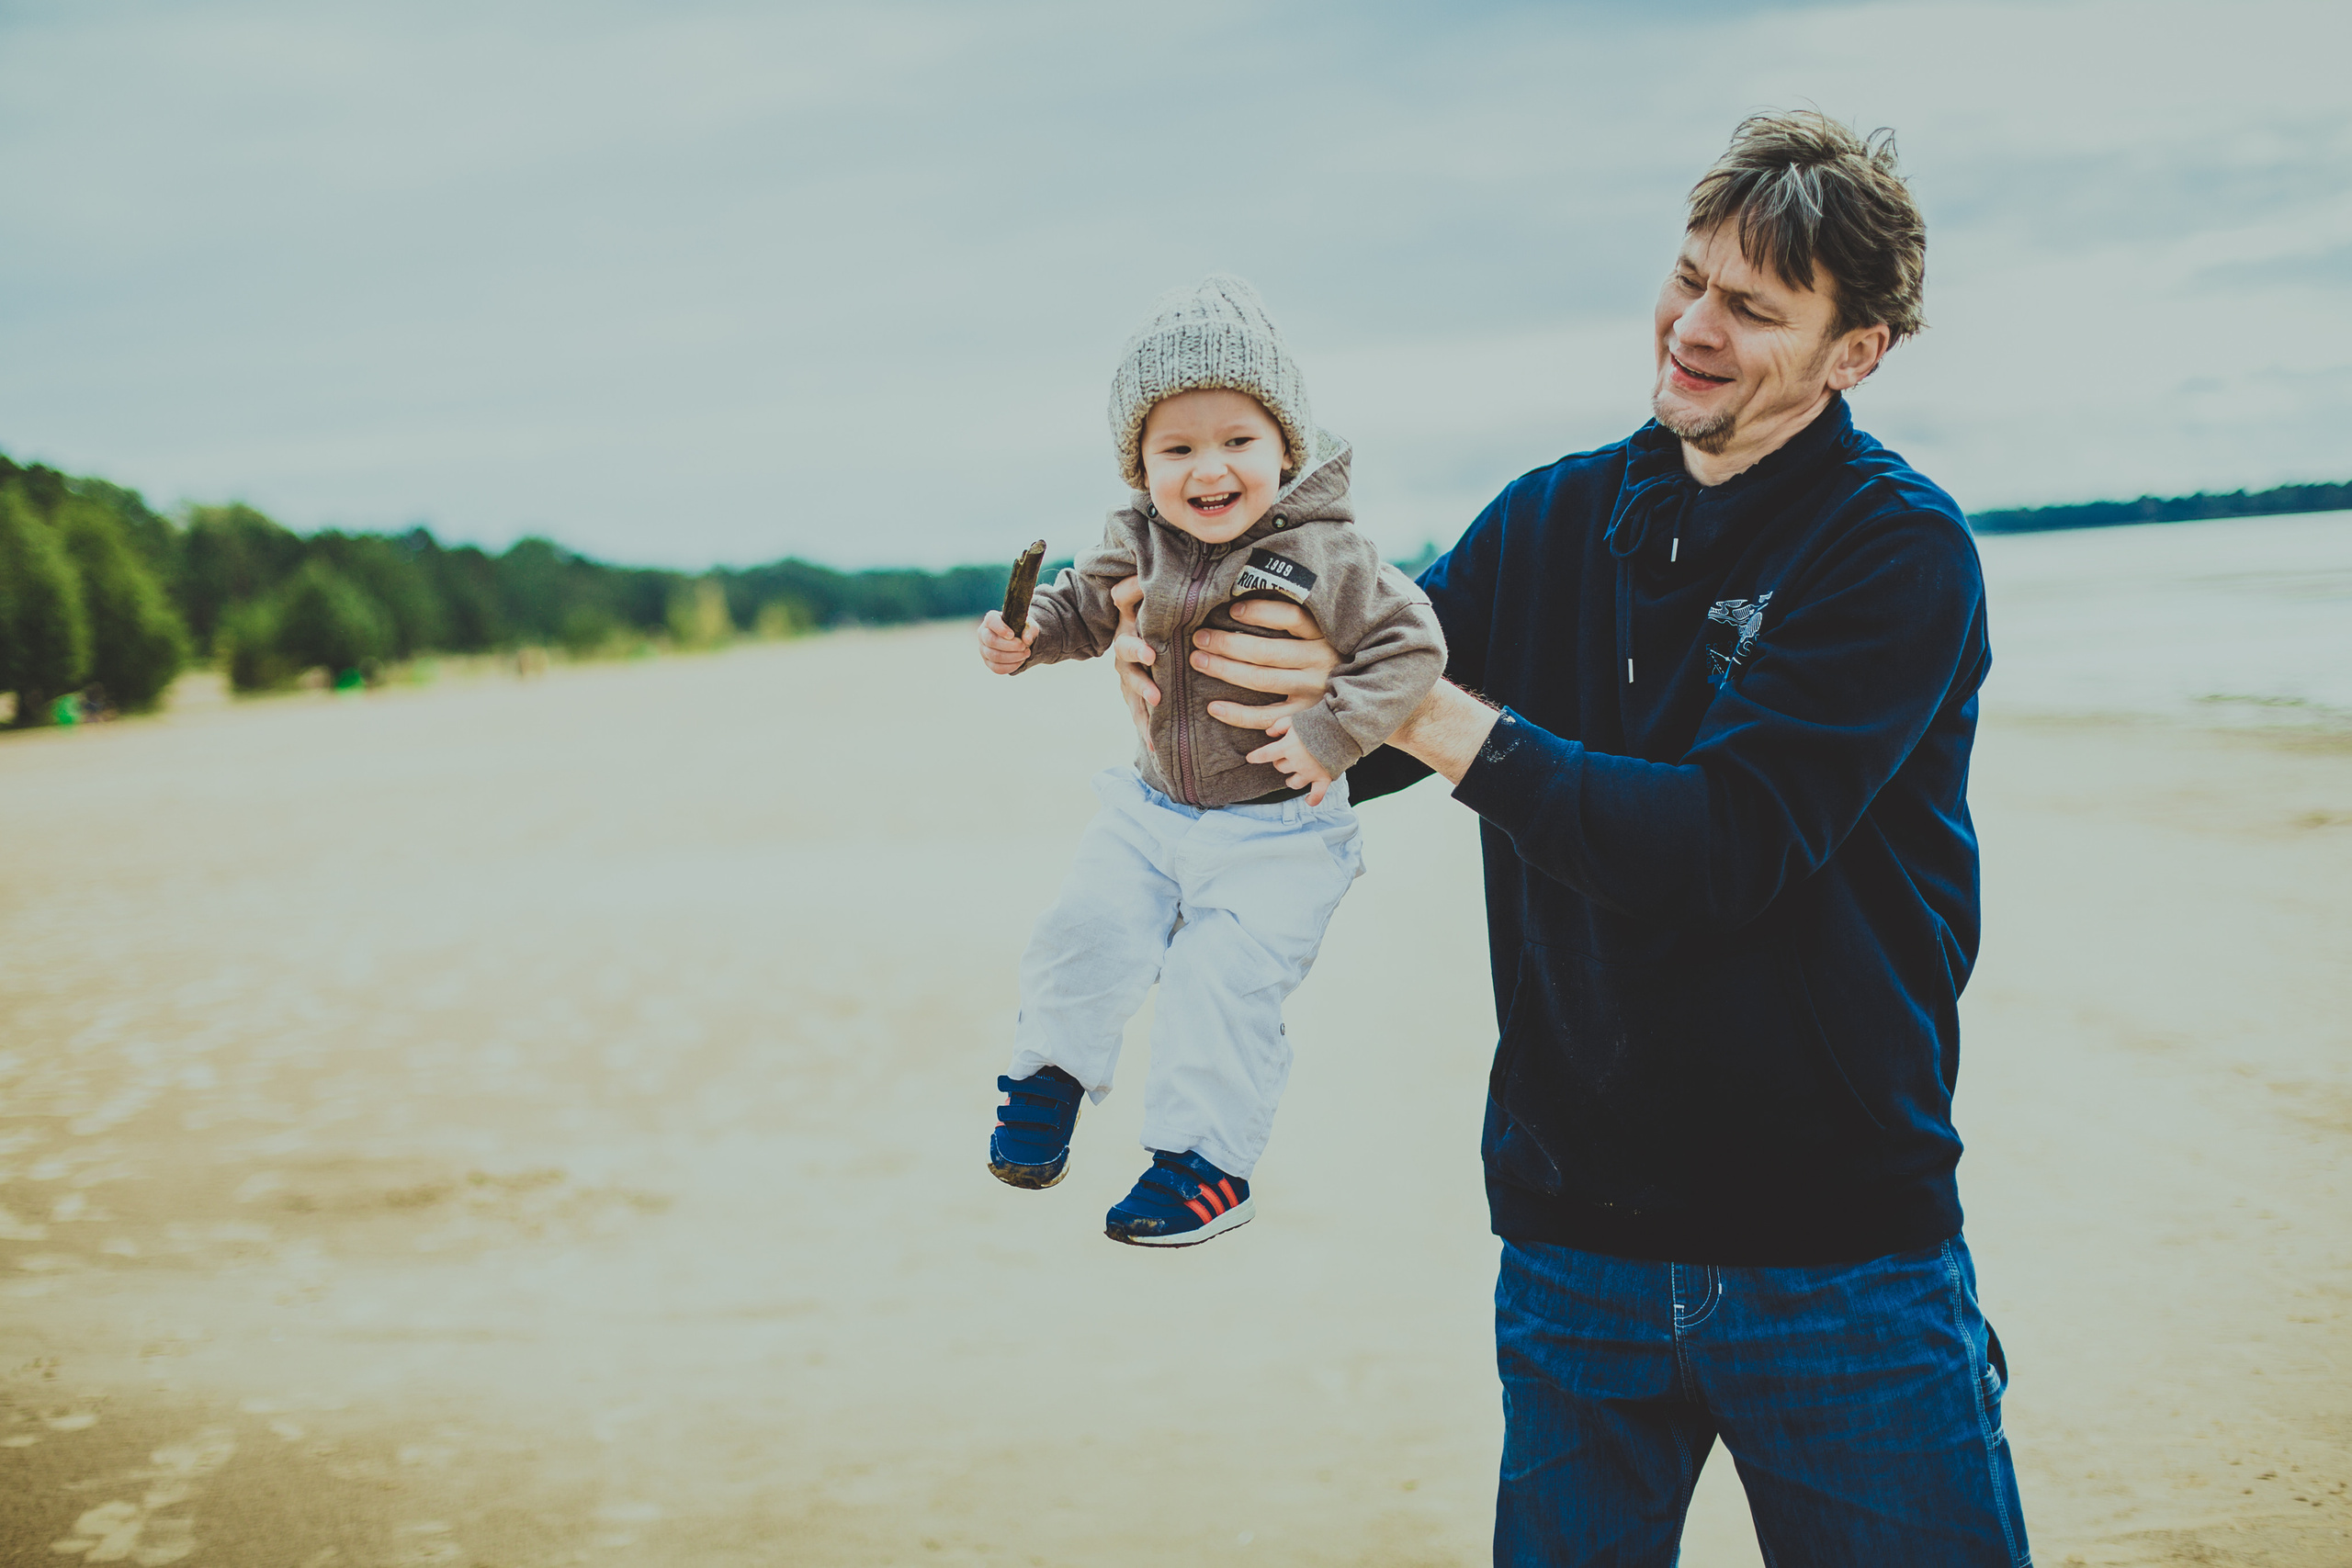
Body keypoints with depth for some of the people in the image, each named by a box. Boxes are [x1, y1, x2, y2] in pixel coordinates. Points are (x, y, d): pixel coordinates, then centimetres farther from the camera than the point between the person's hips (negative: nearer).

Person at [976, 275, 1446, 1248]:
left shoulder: (1324, 558, -19)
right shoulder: (1139, 544, -4)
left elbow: (1410, 646, -18)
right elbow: (1089, 604, 14)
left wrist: (1332, 734, -26)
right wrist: (1027, 635, -6)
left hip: (1277, 830, -5)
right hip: (1153, 807, 5)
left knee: (1219, 983, -8)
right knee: (1087, 930, 0)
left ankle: (1206, 1162, 8)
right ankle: (1050, 1070, 27)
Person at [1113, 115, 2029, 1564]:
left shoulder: (1901, 550, -9)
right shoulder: (1552, 522, 6)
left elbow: (1726, 846, -21)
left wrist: (1439, 714, -24)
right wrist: (1188, 672, -12)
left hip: (1841, 1247, -4)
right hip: (1577, 1240, 4)